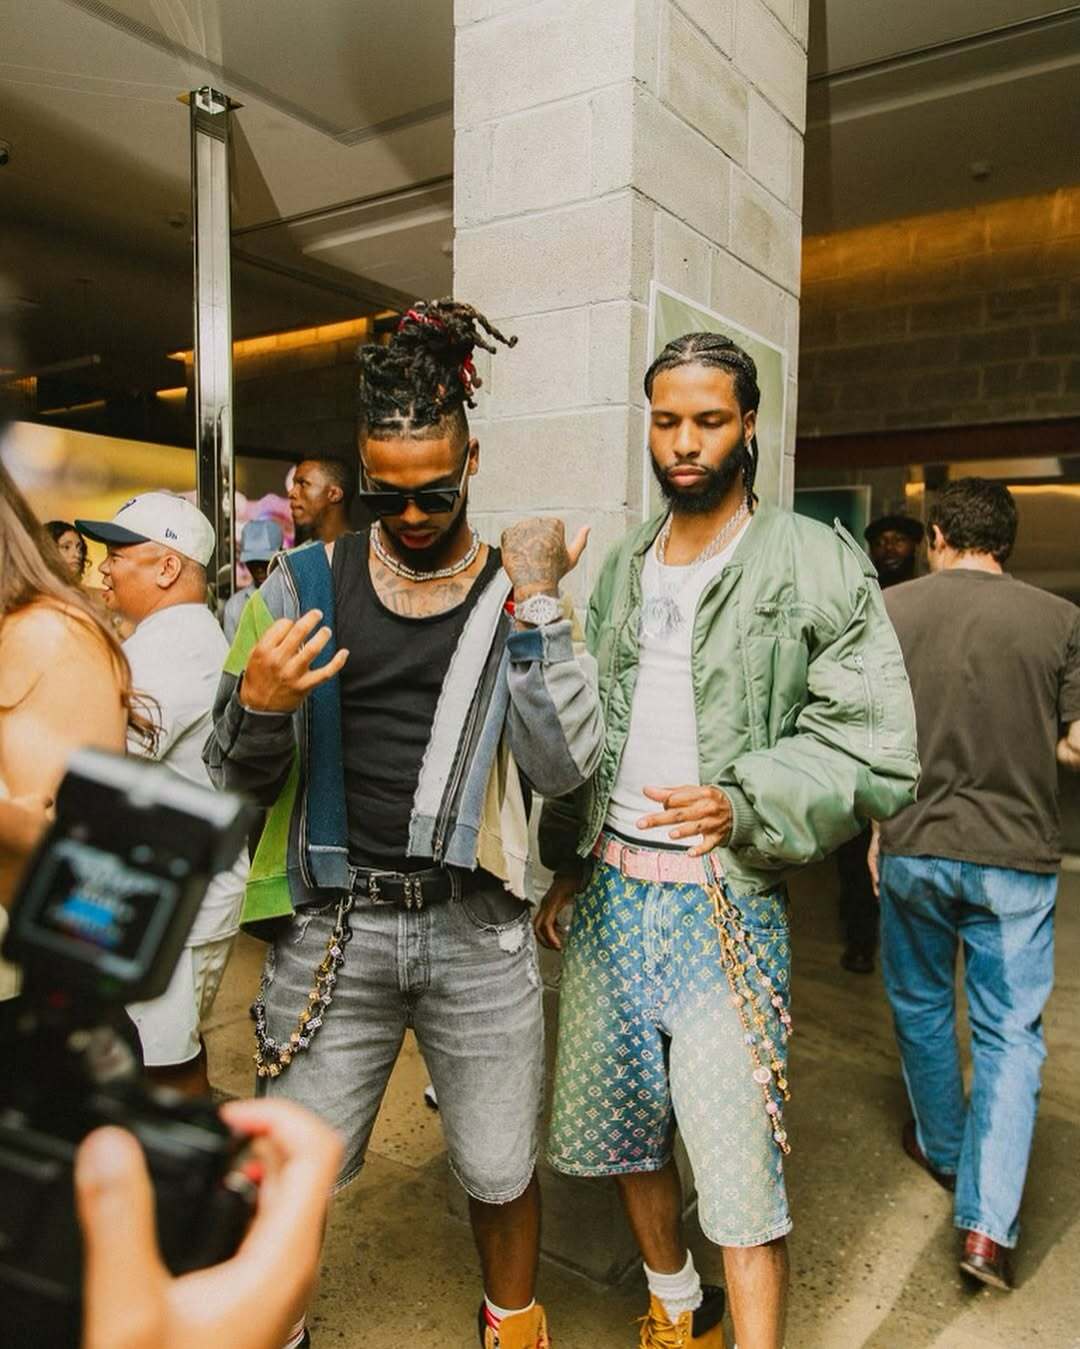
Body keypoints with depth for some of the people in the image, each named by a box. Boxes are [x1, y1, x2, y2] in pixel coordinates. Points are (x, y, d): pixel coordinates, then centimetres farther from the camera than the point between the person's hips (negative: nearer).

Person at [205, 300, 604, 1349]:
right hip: (335, 926, 0)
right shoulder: (306, 585, 1)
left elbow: (562, 766, -11)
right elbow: (238, 779, 4)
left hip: (476, 928, 0)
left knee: (500, 1175, 16)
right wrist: (256, 703, -18)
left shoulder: (516, 592, 0)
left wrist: (534, 604, -16)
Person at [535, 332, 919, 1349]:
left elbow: (876, 748, -10)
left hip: (726, 901, -5)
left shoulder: (817, 564, -7)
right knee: (618, 1128, 19)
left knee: (739, 1170, 0)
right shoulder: (623, 567, 10)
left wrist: (743, 807, -23)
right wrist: (566, 865, 14)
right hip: (609, 890, 6)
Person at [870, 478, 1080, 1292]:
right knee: (1010, 1034, 11)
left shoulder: (890, 609, -5)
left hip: (914, 848, 1)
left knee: (922, 1008, 21)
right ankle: (988, 1223, 7)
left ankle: (943, 1148, 40)